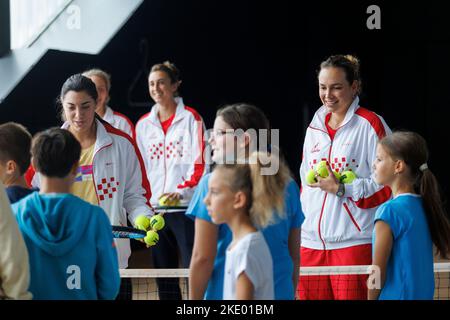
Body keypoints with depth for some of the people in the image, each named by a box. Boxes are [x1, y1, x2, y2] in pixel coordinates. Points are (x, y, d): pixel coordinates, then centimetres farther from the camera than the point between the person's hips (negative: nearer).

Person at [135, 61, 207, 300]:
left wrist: (182, 191, -23)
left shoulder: (190, 118, -1)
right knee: (164, 278, 7)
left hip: (186, 207, -5)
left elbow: (200, 164, -9)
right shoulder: (143, 125, 13)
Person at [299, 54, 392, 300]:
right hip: (311, 241, 6)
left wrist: (342, 190, -14)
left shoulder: (370, 125, -3)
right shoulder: (315, 128, 17)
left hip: (353, 241, -6)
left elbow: (388, 185, -7)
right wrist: (298, 229, 19)